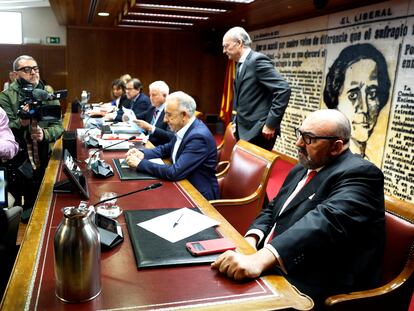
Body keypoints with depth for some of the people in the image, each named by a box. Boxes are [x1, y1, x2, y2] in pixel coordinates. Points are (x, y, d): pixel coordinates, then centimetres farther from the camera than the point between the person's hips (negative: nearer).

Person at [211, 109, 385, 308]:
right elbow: (272, 209, 17)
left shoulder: (360, 173, -14)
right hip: (271, 267, 8)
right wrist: (251, 240, -5)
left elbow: (326, 221, -30)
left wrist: (261, 259, -41)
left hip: (309, 287, -8)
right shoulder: (301, 169, 15)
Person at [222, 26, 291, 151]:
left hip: (258, 132, -9)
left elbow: (284, 90, -22)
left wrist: (271, 124, -21)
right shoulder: (241, 64, 15)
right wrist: (237, 121, 13)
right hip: (245, 130, 9)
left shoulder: (257, 60, -14)